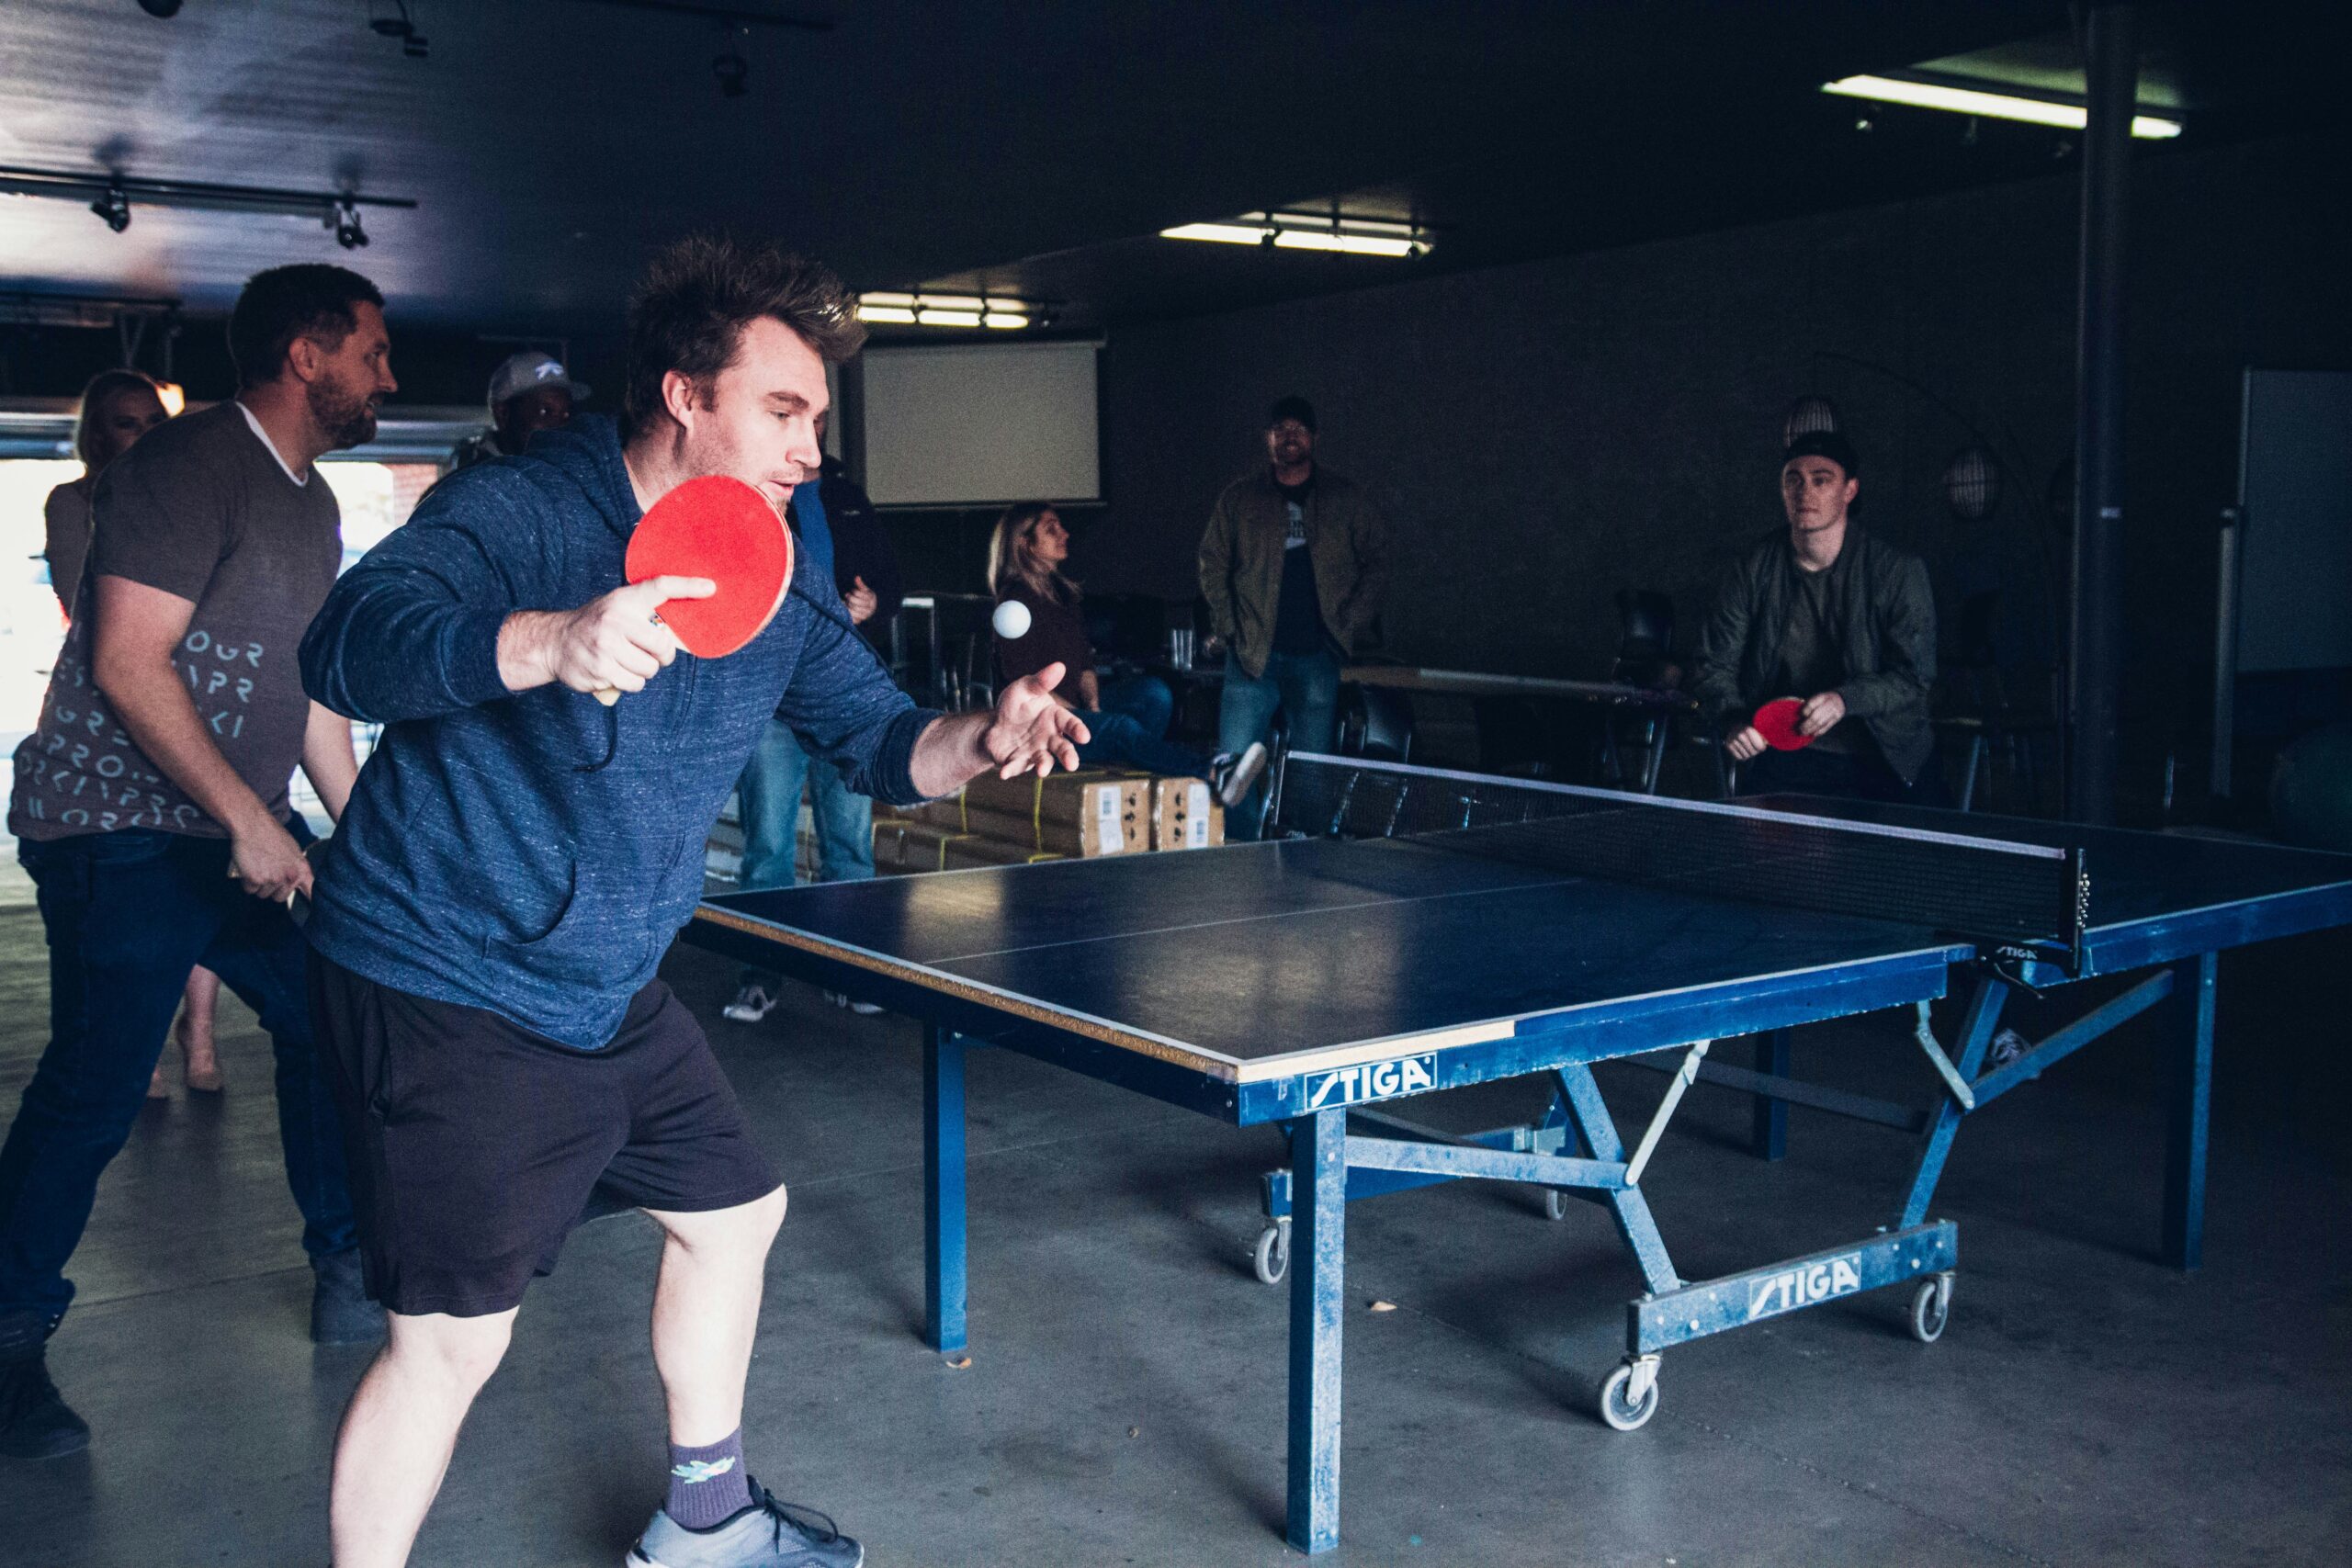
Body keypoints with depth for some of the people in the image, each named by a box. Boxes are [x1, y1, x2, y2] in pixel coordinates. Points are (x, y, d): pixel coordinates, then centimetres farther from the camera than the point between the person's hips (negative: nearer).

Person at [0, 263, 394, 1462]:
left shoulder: (312, 504, 14)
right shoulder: (191, 466, -14)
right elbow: (129, 662, -20)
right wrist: (247, 820, -21)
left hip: (249, 837, 9)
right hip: (120, 829, -9)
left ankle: (346, 1272, 23)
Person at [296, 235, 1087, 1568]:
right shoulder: (514, 514, -20)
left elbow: (876, 735, 5)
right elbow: (347, 647, -35)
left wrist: (980, 741, -18)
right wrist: (552, 640, -53)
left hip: (612, 989, 9)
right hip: (447, 990, -8)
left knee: (736, 1211, 19)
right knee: (454, 1340, -9)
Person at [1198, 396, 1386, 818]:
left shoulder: (1346, 497, 7)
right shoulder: (1239, 498, 7)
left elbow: (1377, 561, 9)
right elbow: (1212, 562, 10)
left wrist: (1352, 624, 0)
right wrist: (1227, 627, 0)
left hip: (1317, 656, 0)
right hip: (1253, 654, 0)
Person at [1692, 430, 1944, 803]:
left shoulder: (1898, 570, -8)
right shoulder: (1754, 566, -1)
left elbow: (1914, 677, -10)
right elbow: (1713, 664, 1)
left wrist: (1845, 700, -29)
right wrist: (1733, 720, -19)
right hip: (1783, 762, 1)